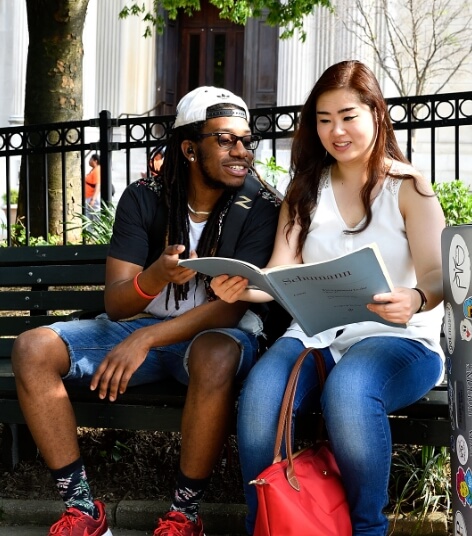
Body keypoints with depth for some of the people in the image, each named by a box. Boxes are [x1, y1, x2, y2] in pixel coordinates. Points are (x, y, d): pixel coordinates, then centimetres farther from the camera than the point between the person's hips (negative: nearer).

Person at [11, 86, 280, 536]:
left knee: (217, 357, -41)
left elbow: (230, 307, -20)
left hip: (212, 333, -3)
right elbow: (115, 303, -10)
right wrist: (153, 278, -34)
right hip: (139, 325, 3)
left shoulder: (259, 209, -12)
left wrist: (146, 338, -32)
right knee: (32, 350, -18)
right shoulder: (144, 198, -5)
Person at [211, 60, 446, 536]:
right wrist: (241, 287, -17)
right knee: (259, 394, -30)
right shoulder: (305, 190, 16)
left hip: (397, 339, -3)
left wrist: (415, 299, -31)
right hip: (314, 337, 3)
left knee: (347, 391, -37)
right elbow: (281, 275, 7)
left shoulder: (408, 187, 5)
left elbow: (436, 275, -7)